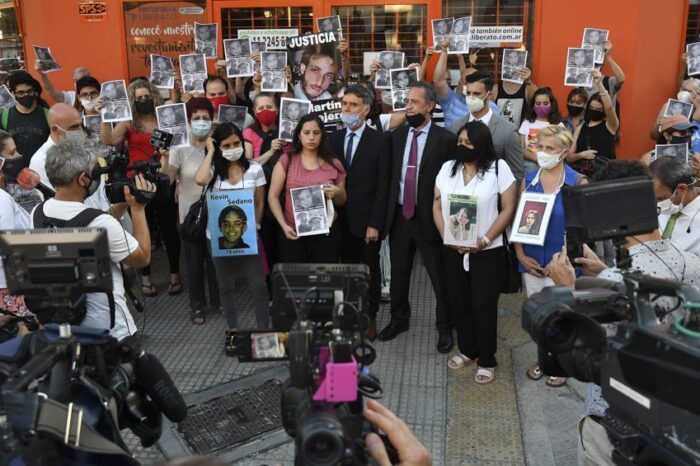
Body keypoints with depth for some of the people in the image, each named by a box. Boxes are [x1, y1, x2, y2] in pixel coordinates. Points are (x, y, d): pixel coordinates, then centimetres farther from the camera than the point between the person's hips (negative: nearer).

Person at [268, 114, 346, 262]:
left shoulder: (334, 164, 4)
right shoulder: (286, 161, 0)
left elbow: (342, 202, 13)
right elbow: (273, 196, 0)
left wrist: (337, 193, -10)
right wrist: (283, 225, -11)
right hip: (293, 232, -1)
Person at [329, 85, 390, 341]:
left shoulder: (379, 141, -7)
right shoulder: (335, 138, 6)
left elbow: (382, 186, -9)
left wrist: (375, 224, -12)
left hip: (367, 220, -3)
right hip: (341, 219, 3)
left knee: (370, 269, 10)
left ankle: (369, 319, 24)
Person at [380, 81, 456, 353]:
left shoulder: (445, 138, -9)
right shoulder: (397, 135, 6)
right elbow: (389, 175, 7)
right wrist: (386, 211, 2)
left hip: (429, 217, -4)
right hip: (398, 215, 5)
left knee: (440, 277, 8)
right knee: (398, 272, 18)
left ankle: (445, 328, 26)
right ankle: (398, 320, 37)